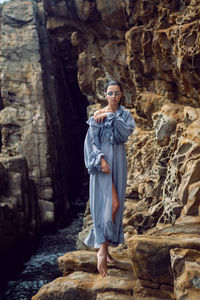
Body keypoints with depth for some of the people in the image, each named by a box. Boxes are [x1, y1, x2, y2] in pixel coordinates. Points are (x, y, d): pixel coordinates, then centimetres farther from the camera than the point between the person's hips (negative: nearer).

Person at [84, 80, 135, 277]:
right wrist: (100, 159, -17)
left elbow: (124, 135, -9)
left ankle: (104, 245, 17)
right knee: (110, 204, -16)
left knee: (114, 205, 5)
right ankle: (102, 250, -14)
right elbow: (92, 140, -3)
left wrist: (110, 117, -14)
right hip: (101, 161, -4)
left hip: (118, 162, 4)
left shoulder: (125, 115, 10)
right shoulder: (97, 115, 3)